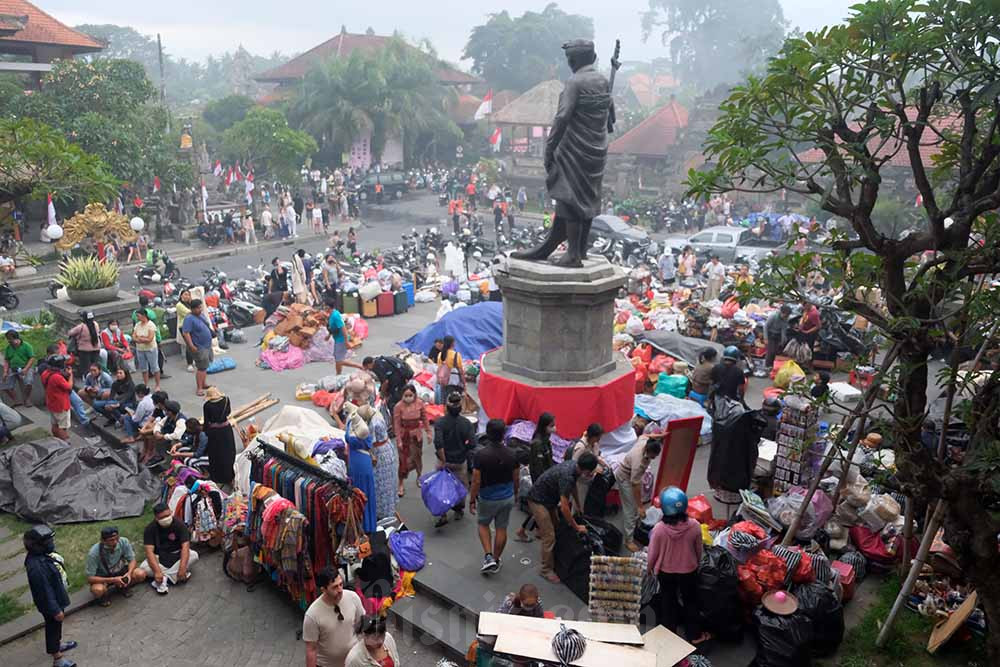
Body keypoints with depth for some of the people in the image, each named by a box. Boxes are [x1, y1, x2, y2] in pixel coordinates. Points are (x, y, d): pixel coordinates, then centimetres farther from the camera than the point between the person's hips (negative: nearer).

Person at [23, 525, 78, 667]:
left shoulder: (42, 554, -9)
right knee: (53, 626, 12)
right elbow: (45, 592, -31)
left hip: (58, 597, 9)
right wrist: (55, 610, -21)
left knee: (57, 625, 30)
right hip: (51, 603, -9)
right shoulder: (36, 567, -39)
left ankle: (58, 643, 54)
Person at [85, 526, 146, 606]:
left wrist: (129, 573, -28)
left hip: (121, 571, 3)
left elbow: (132, 560, -7)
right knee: (97, 590, -36)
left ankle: (123, 587, 5)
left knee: (141, 574, -24)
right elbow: (90, 578, -22)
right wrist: (113, 580, -31)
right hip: (103, 578, -3)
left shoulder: (124, 542, -21)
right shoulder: (94, 553, -27)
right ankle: (105, 593, 1)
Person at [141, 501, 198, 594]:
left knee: (194, 555, -28)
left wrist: (182, 568, -36)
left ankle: (164, 577, -27)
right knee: (143, 568, -29)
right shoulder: (150, 529, -16)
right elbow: (149, 551, -24)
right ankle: (174, 574, -25)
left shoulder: (179, 524, -17)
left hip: (177, 555, 0)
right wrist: (157, 571, -37)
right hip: (159, 557, 0)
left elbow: (185, 546, -24)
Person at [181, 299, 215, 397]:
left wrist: (212, 334, 23)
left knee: (205, 366, 18)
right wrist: (191, 346, -29)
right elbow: (186, 333, -24)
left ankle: (203, 384, 31)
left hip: (207, 345, 9)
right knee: (201, 368, -7)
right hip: (199, 348, -9)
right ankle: (199, 388, -1)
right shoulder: (189, 319, -17)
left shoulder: (200, 316, 10)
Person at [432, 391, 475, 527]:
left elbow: (438, 443, -24)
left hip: (444, 461, -1)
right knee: (461, 486, 20)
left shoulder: (440, 422, -15)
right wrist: (463, 451, 3)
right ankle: (459, 511, 34)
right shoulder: (466, 423, -14)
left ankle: (443, 515, 7)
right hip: (460, 461, 1)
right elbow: (471, 444, -17)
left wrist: (443, 461, -17)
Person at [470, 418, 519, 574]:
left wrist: (472, 500, -6)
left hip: (488, 499, -2)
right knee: (501, 529, 16)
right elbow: (516, 478, 1)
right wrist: (514, 493, 18)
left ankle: (488, 557, 8)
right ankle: (496, 561, 29)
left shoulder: (481, 454, -22)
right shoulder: (511, 454, -10)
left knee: (483, 524, 21)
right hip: (507, 498, 3)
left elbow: (476, 481, -19)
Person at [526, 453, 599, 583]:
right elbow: (564, 508, -32)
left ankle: (553, 562, 27)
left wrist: (579, 507, 17)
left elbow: (573, 487, 14)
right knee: (549, 536, -7)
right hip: (538, 500, -9)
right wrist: (576, 527, -20)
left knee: (554, 530, 14)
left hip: (549, 499, 9)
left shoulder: (574, 466, -9)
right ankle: (546, 570, 5)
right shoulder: (567, 475, -35)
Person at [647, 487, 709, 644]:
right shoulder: (694, 526, -25)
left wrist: (649, 568, 6)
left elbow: (653, 553, -15)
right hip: (689, 571, 1)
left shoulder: (659, 529, -29)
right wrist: (697, 563, 14)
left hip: (666, 572, 0)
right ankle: (694, 635, 38)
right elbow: (698, 550, -7)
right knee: (691, 602, 24)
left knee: (667, 603, 22)